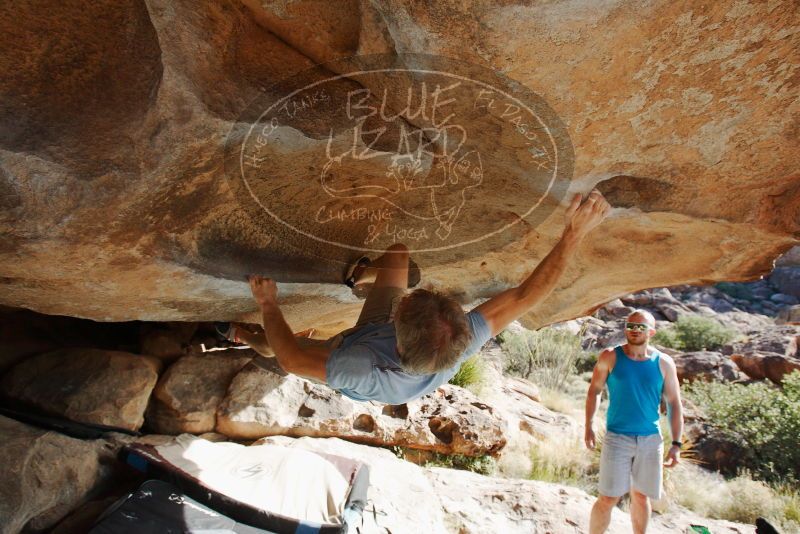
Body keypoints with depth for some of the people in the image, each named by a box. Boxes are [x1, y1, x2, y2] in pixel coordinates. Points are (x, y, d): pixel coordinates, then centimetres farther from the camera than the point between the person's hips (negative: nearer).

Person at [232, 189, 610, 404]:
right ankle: (360, 275, 39)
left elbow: (292, 359, -38)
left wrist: (268, 304, -24)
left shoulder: (363, 373, -53)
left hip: (343, 350, -3)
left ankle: (244, 337, 55)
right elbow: (526, 295, -38)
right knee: (397, 253, 6)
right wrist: (575, 232, -39)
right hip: (377, 332, 3)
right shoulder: (462, 345, -44)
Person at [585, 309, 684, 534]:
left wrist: (676, 444, 0)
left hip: (651, 440, 2)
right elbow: (594, 391, 3)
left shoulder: (664, 363, 0)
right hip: (617, 438, -2)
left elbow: (674, 404, 4)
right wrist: (589, 427, -3)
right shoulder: (610, 357, -4)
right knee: (608, 498, -4)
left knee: (641, 496, 16)